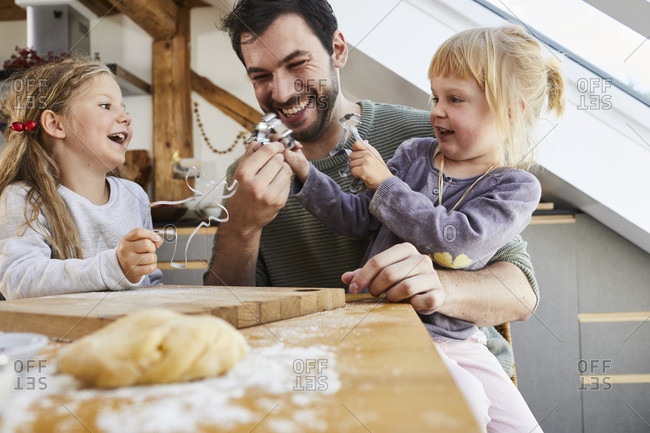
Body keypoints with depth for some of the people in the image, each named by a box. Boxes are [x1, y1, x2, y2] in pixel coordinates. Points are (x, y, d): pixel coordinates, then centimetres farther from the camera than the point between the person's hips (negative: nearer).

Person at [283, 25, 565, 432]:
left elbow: (456, 240, -21)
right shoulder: (415, 154, 5)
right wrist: (305, 173, -5)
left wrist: (385, 183, -15)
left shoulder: (517, 187, -4)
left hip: (457, 337, 1)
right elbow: (358, 218, 7)